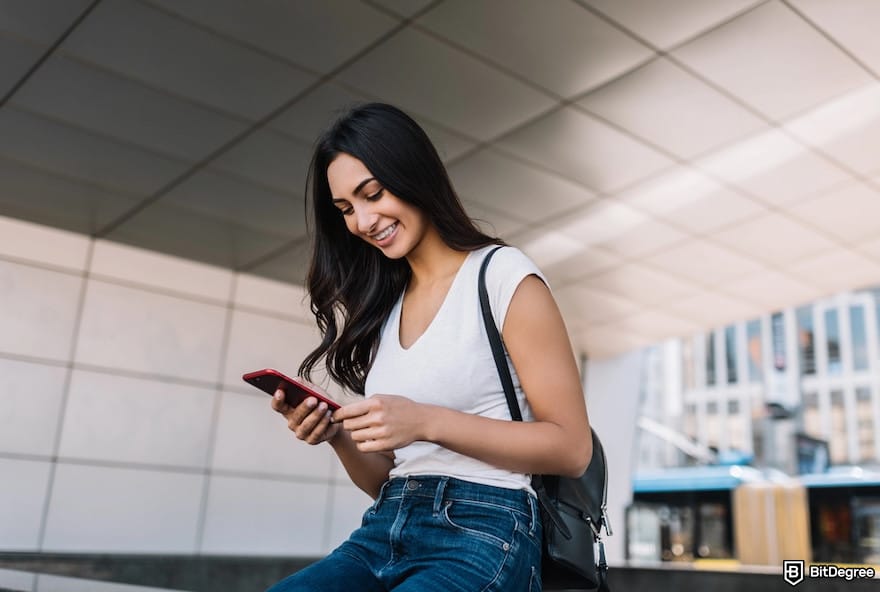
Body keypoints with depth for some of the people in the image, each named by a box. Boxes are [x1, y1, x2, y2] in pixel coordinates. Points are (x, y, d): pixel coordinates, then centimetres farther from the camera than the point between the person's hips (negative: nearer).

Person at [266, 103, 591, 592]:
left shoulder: (502, 275, -3)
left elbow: (571, 447, -7)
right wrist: (338, 437, -4)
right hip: (383, 533, 5)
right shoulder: (381, 309, 16)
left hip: (480, 535, -4)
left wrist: (427, 422, -17)